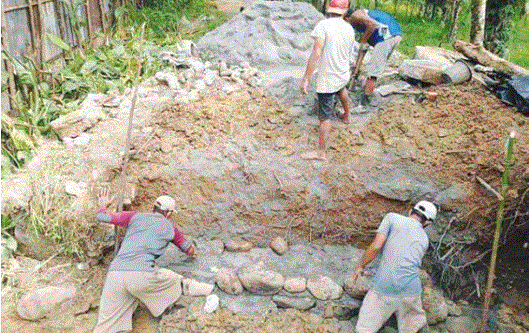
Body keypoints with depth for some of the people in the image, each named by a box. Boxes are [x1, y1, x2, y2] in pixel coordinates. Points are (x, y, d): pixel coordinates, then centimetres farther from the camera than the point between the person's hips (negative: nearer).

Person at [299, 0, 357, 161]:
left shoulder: (323, 25, -16)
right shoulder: (349, 29, 3)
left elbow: (316, 53, -25)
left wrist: (305, 78, -23)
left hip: (326, 79, -6)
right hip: (344, 75, 6)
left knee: (325, 117, 0)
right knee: (342, 88, 40)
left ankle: (321, 151, 8)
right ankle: (347, 115, 62)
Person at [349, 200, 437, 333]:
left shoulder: (392, 218, 4)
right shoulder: (424, 239, 18)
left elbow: (376, 246, -6)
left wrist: (360, 266, 7)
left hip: (384, 288, -4)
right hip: (411, 291, 4)